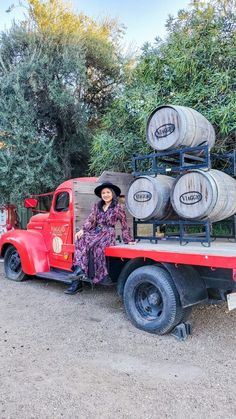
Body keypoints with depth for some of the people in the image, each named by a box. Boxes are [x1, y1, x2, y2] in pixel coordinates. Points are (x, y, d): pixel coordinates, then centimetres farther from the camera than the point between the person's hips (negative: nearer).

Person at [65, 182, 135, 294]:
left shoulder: (118, 207, 0)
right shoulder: (97, 206, 14)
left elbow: (124, 225, 4)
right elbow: (91, 220, 6)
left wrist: (128, 240, 7)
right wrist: (82, 230, -11)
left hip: (108, 233, -5)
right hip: (96, 231, 5)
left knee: (96, 246, -32)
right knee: (81, 240, -23)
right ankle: (79, 269, -29)